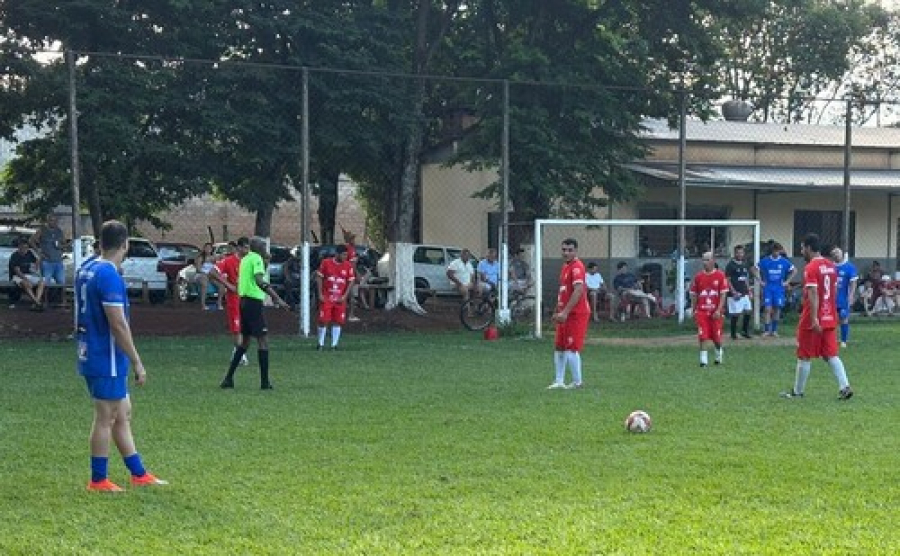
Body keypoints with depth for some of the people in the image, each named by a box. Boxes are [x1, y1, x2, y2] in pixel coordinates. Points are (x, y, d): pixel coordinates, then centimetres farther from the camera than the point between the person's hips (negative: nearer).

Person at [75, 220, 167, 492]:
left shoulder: (86, 269, 9)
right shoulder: (109, 276, -20)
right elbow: (118, 325, -23)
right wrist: (137, 363, -17)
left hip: (91, 355, 9)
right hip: (107, 359, -9)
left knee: (122, 414, 15)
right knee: (106, 418, 2)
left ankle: (139, 474, 22)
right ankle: (98, 480, 11)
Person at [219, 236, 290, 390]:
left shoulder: (245, 259, 17)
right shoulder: (256, 258, -10)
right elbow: (259, 281, -24)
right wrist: (277, 298, -31)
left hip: (244, 301, 9)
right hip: (254, 301, -9)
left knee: (245, 341, 16)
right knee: (263, 340, -5)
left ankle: (228, 378, 15)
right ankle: (264, 382, -6)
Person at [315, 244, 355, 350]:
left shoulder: (348, 266, 1)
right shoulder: (326, 263, -3)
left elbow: (351, 282, 3)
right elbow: (319, 278, 1)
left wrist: (345, 296, -6)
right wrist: (320, 294, -5)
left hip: (340, 300, 2)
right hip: (326, 298, -2)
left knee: (337, 322, 2)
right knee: (323, 321, -4)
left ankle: (334, 345, 10)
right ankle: (320, 343, 11)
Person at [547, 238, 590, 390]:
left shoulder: (577, 267, -15)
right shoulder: (565, 266, 16)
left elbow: (578, 291, -25)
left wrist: (565, 312, -28)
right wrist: (557, 311, 24)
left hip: (576, 314, -10)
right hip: (566, 314, 10)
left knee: (571, 348, -7)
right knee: (558, 347, 11)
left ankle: (577, 382, 1)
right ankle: (559, 381, 18)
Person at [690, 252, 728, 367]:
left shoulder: (720, 275, -4)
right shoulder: (698, 276, 4)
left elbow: (723, 295, -6)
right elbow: (694, 295, 10)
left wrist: (719, 310, -14)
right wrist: (694, 311, 7)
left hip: (715, 312, -1)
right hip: (702, 311, 1)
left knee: (716, 337, 8)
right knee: (702, 336, -8)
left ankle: (719, 354, 34)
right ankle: (703, 359, -5)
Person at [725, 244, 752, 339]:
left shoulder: (745, 264, 14)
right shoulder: (731, 265, -7)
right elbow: (728, 280, -9)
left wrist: (749, 291, 12)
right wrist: (733, 292, -17)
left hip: (745, 293, 7)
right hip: (735, 294, -6)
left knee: (748, 312, 3)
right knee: (735, 314, -4)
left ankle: (745, 331, 17)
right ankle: (733, 334, 7)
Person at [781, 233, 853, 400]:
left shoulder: (811, 268, -14)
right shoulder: (831, 266, 11)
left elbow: (813, 294, -22)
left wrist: (814, 319, -25)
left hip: (814, 320, -7)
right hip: (830, 317, 7)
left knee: (804, 356, 4)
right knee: (831, 354, 7)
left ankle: (797, 391, 13)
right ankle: (844, 386, -6)